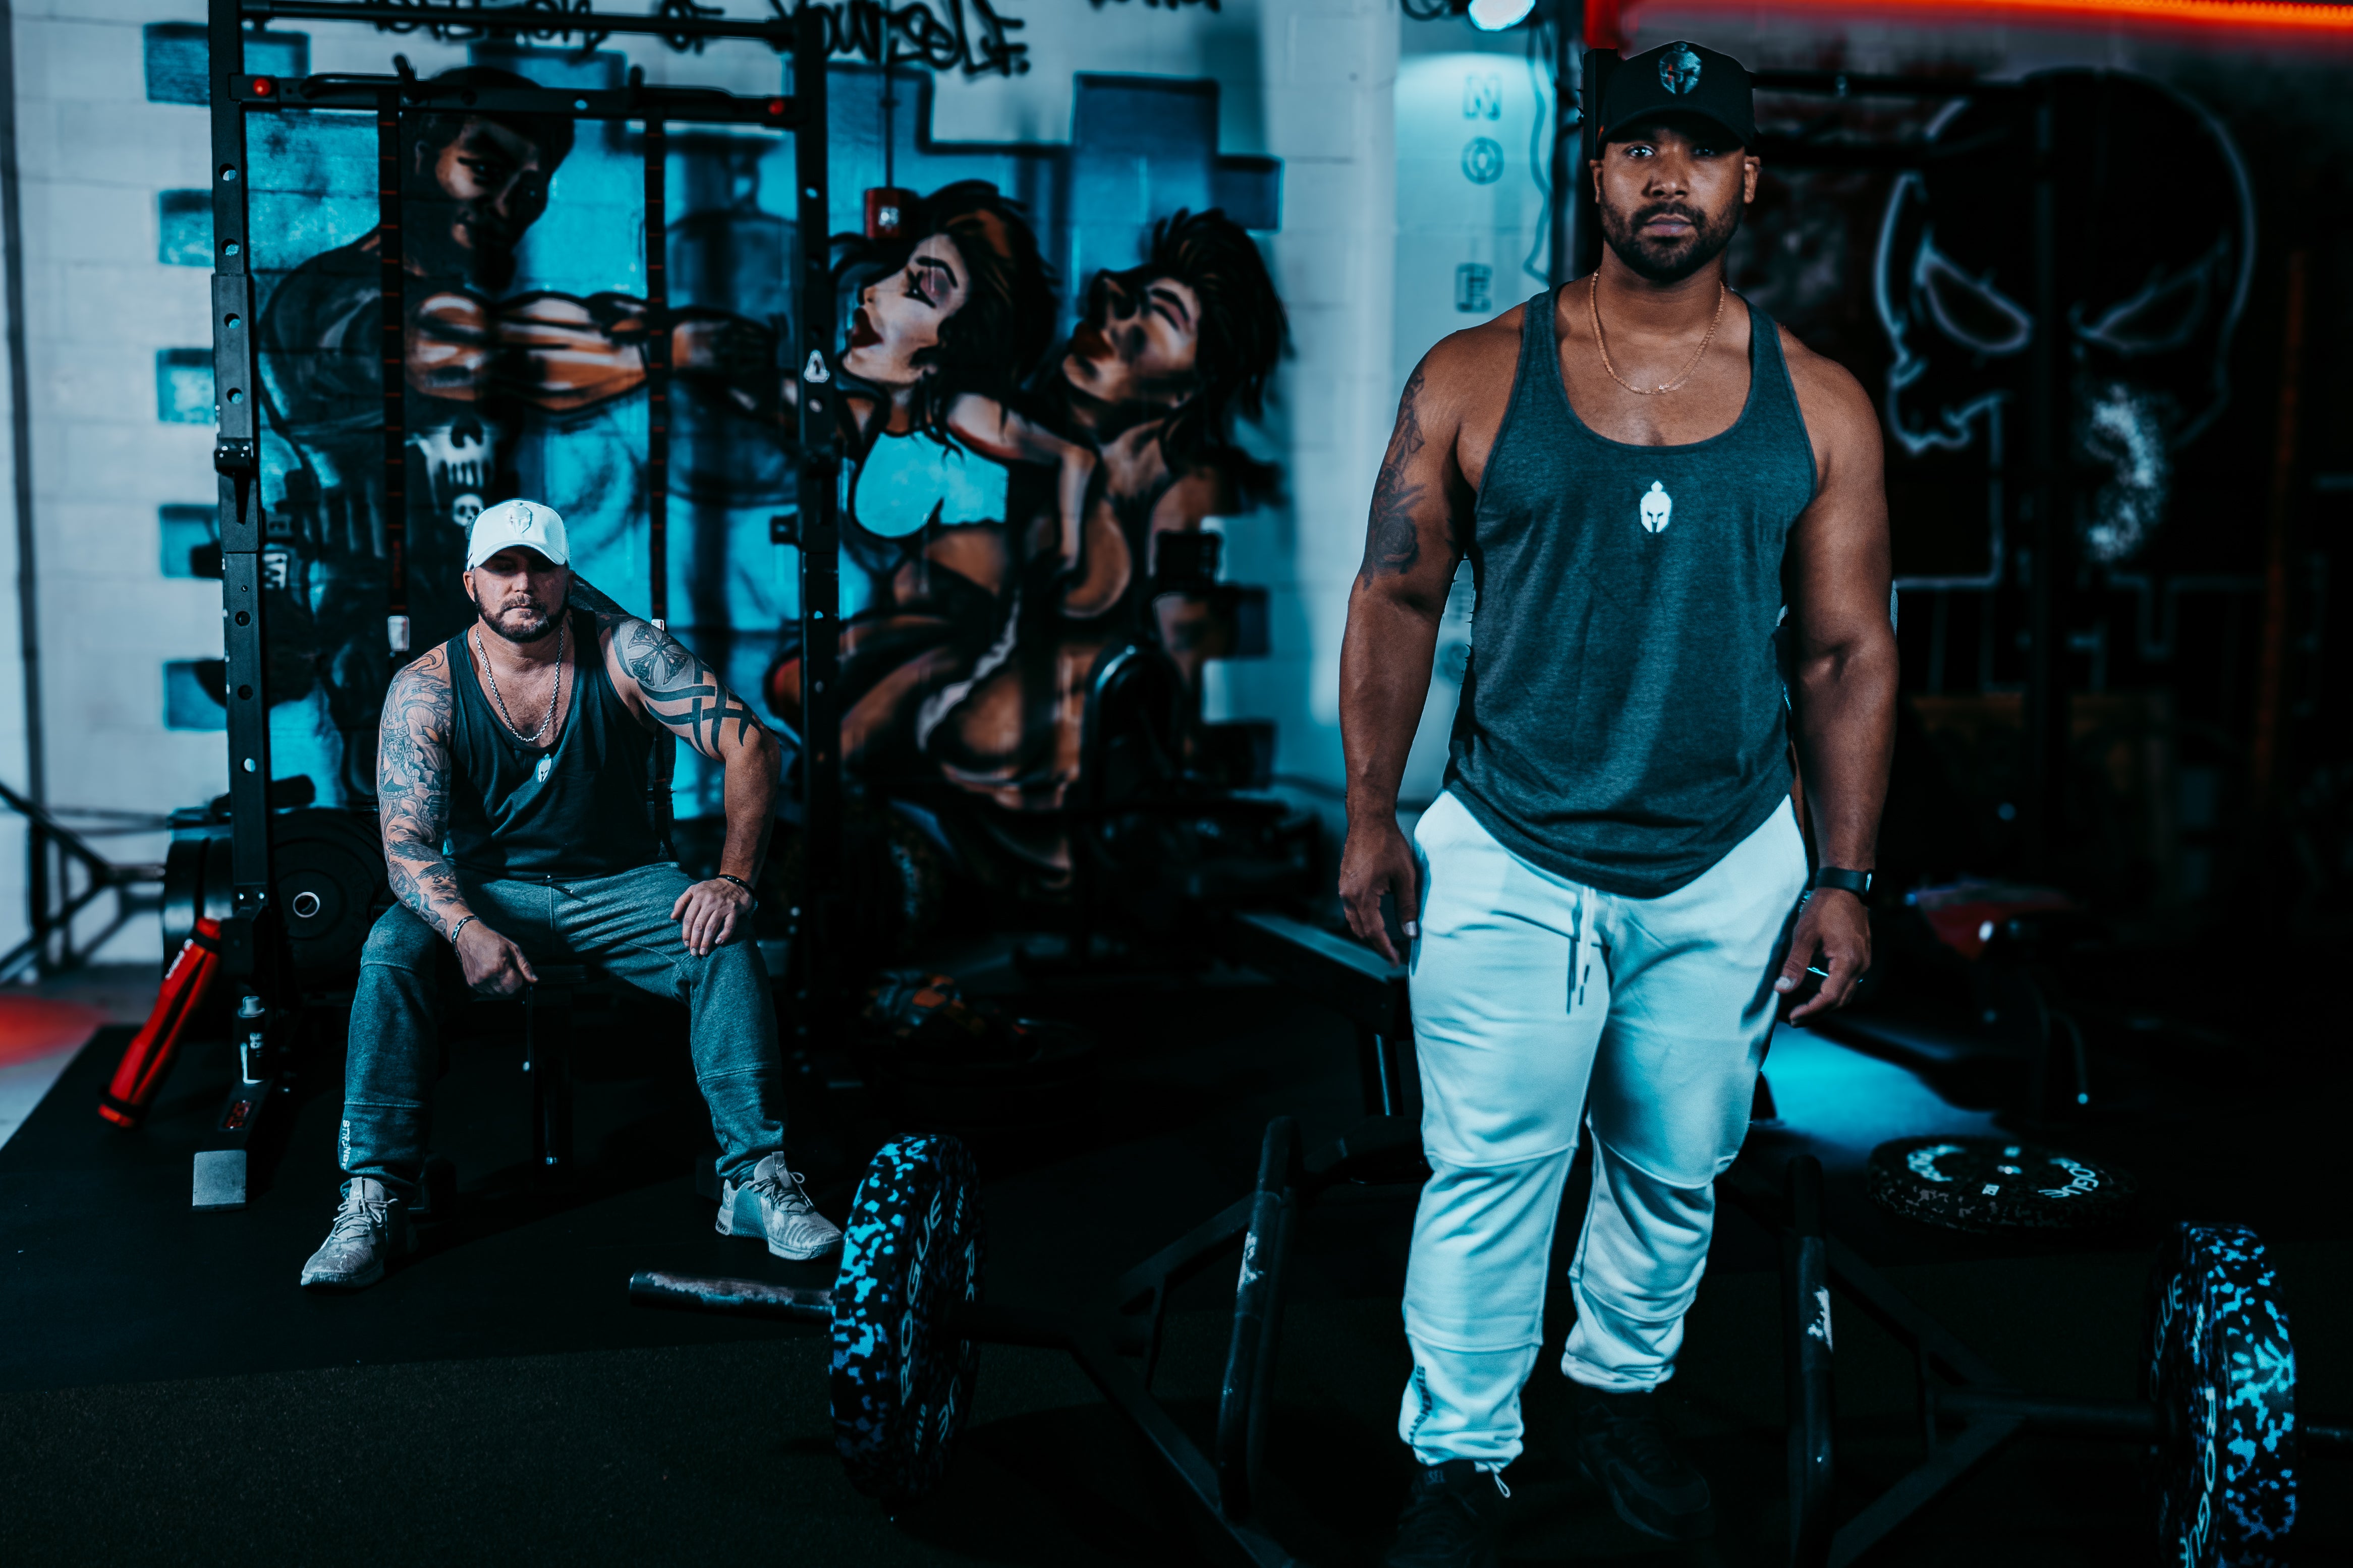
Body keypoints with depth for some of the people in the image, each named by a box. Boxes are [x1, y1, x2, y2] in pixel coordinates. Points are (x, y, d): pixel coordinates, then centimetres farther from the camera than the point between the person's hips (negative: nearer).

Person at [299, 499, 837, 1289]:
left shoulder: (624, 651, -11)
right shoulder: (425, 689, -10)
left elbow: (749, 745, -15)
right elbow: (407, 844, -17)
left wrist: (733, 880, -28)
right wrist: (467, 929, -38)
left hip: (621, 884, 0)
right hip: (489, 891, 0)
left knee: (724, 942, -28)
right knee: (391, 949, -28)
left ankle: (756, 1179, -22)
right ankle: (374, 1202, -24)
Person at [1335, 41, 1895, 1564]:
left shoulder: (1819, 407, -1)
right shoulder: (1472, 380, -4)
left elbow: (1848, 654, 2)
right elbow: (1396, 601, 0)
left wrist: (1846, 878, 0)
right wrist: (1372, 817, -3)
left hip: (1730, 873, 2)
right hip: (1507, 864, -2)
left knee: (1677, 1170, 18)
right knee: (1490, 1178, 6)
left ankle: (1624, 1383, 44)